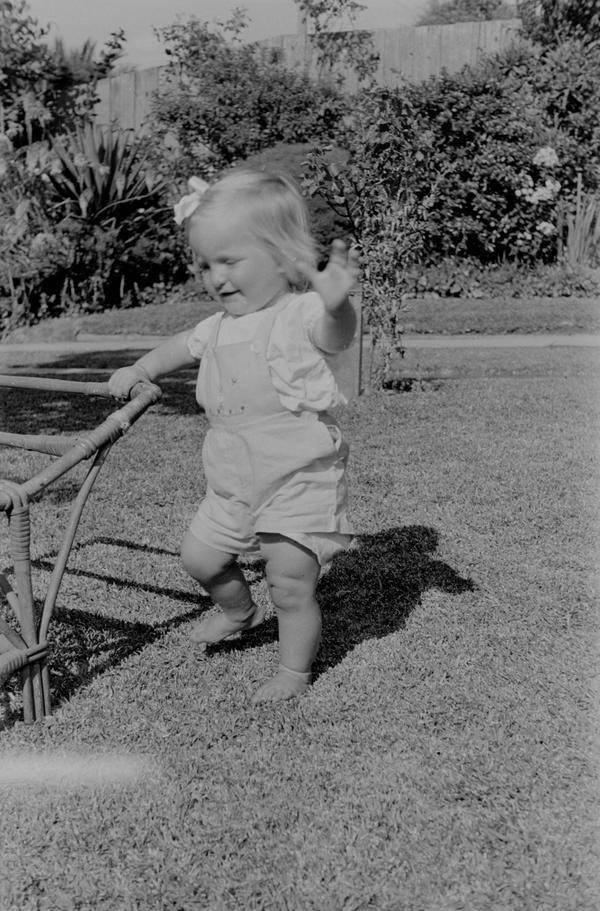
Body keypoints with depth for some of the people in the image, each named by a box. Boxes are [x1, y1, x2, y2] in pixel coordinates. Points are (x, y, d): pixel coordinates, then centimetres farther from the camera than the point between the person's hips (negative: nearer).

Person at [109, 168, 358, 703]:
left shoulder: (301, 315, -17)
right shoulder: (220, 327, 7)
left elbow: (337, 334, -41)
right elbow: (181, 347, 29)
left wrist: (336, 301, -62)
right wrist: (139, 371, 22)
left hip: (301, 482, -7)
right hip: (232, 486, 8)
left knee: (291, 585, -3)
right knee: (200, 557, 18)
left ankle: (294, 671, 22)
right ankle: (239, 612, 48)